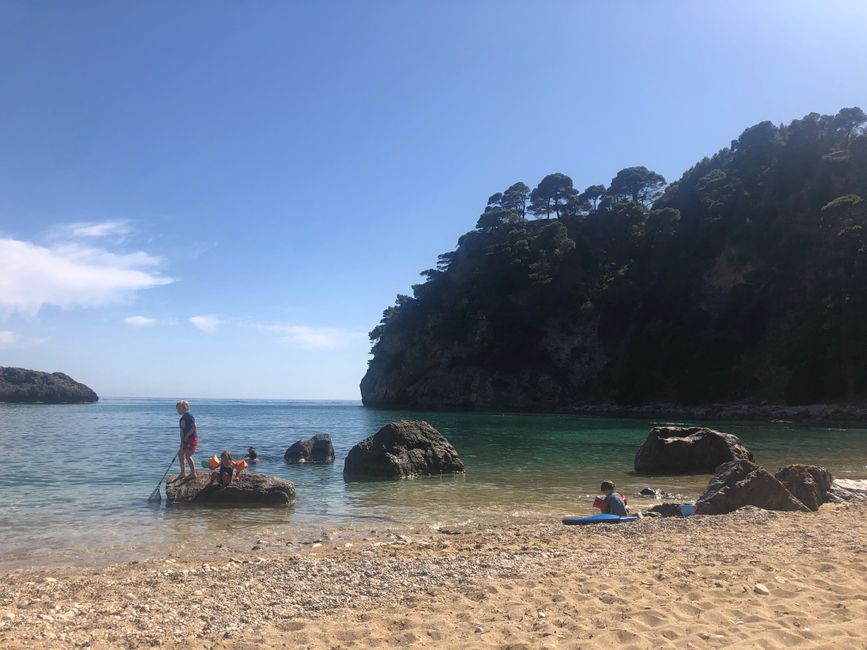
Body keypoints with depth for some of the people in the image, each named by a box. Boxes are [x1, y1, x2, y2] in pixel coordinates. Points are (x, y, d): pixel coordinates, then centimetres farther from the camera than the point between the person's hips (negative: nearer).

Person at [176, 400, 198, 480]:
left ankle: (193, 474, -1)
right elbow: (182, 431, 15)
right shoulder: (182, 419, 14)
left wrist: (187, 435, -17)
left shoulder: (189, 416, -14)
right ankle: (183, 473, 24)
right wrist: (182, 441, 8)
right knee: (180, 453, 15)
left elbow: (194, 427, -19)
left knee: (188, 456, -10)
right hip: (186, 439, 10)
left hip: (192, 438, -10)